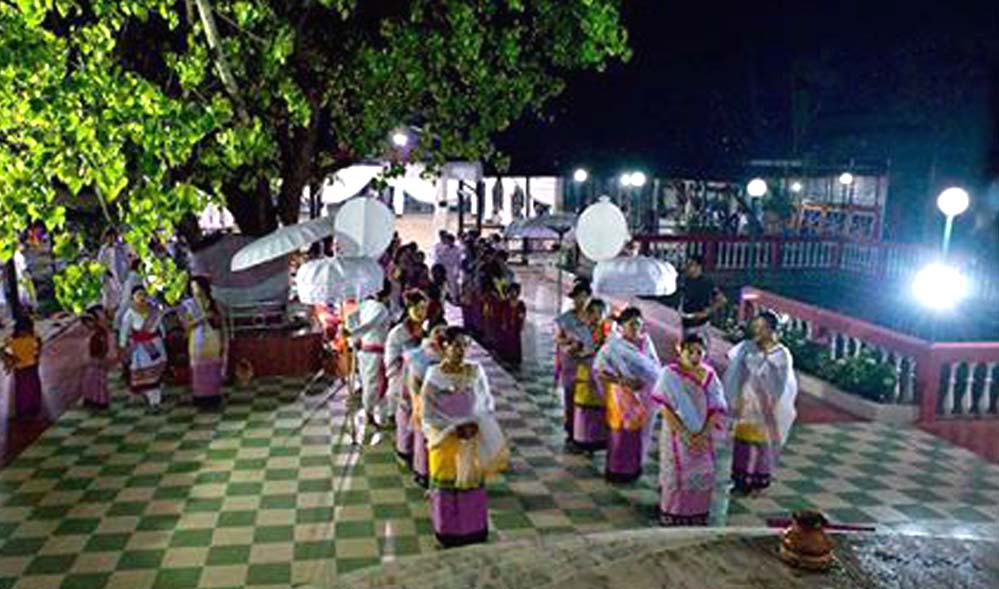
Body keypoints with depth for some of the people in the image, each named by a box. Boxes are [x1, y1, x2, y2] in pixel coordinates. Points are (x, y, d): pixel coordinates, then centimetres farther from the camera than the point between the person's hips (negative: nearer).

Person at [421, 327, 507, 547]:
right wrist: (454, 429, -18)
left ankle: (474, 534, 26)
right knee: (448, 491, 7)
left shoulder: (475, 372, -4)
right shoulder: (434, 377, -12)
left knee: (473, 486, 10)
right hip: (446, 442, -2)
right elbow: (428, 418, -8)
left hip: (474, 443, 2)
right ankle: (449, 536, 23)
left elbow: (487, 405, 3)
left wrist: (475, 425, -14)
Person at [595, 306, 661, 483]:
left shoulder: (646, 342, 3)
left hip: (644, 395, 4)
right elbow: (599, 370, -14)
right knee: (623, 432, 2)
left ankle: (634, 467, 27)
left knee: (640, 431, 11)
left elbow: (656, 366, 6)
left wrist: (645, 380, -13)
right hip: (623, 396, -4)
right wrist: (620, 380, -23)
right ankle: (616, 470, 16)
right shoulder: (614, 345, -11)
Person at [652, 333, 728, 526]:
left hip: (704, 439, 3)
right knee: (677, 479, 3)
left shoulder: (709, 375, 2)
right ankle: (673, 520, 17)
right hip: (677, 437, -3)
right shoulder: (670, 374, -9)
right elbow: (666, 409, -13)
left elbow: (716, 409, -1)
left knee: (702, 479, 7)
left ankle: (698, 519, 22)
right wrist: (686, 435, -17)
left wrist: (703, 435, -12)